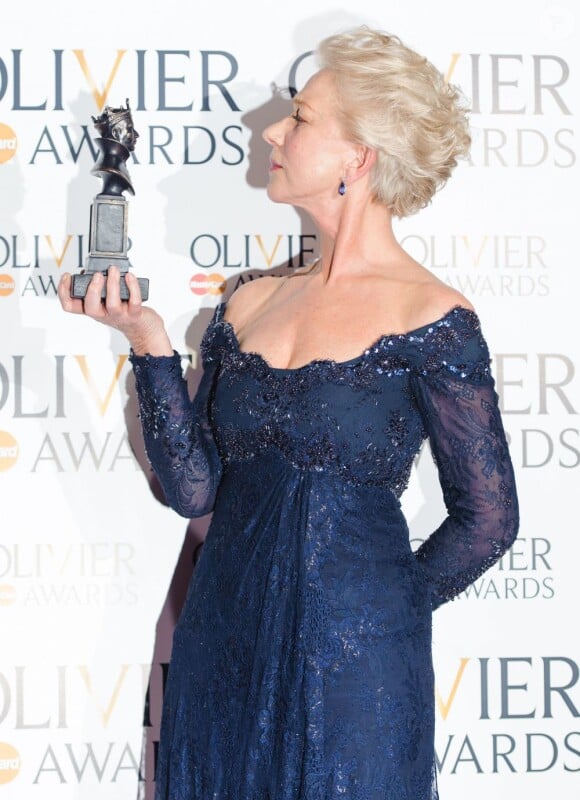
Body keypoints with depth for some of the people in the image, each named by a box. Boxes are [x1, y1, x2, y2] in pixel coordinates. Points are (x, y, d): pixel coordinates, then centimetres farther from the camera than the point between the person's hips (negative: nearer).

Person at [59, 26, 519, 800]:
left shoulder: (430, 318, -10)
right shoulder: (251, 306, 5)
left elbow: (487, 519, -4)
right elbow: (194, 486, 2)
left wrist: (385, 606, 4)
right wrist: (149, 343, -6)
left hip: (355, 664, -5)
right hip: (222, 645, 5)